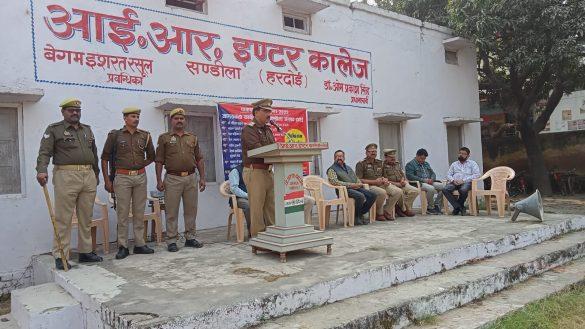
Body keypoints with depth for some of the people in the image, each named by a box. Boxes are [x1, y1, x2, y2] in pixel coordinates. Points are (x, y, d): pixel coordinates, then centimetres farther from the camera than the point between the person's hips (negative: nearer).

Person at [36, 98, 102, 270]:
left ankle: (85, 251, 18)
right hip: (66, 176, -5)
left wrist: (96, 174, 21)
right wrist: (41, 170, -23)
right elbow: (44, 152, -7)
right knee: (63, 219, -3)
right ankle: (60, 256, 3)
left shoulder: (87, 129, 19)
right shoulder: (54, 129, 3)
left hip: (89, 177, 5)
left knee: (86, 218, 9)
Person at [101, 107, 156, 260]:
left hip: (141, 177, 3)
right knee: (122, 213, -1)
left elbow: (151, 156, 21)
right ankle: (123, 246, 7)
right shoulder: (115, 135, 0)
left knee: (139, 212, 7)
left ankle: (139, 244, 15)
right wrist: (107, 180, -1)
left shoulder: (145, 135, 8)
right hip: (122, 177, -3)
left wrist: (140, 166, 8)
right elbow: (105, 158, 2)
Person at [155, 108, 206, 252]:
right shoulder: (164, 138, 4)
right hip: (173, 178, -3)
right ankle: (171, 241, 8)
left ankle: (190, 237, 19)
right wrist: (159, 180, -7)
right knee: (172, 211, 0)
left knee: (191, 210, 8)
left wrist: (202, 177, 7)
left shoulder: (193, 137, 13)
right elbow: (159, 161, 0)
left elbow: (199, 159, 14)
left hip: (191, 177, 3)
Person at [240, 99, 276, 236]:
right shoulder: (248, 129, -6)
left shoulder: (268, 130, 20)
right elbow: (257, 149, -20)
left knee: (271, 205, 10)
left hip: (268, 171, 8)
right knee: (257, 207, -5)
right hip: (255, 172, -8)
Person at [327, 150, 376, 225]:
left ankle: (361, 214, 0)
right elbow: (335, 182, -13)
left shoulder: (348, 168, 26)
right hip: (345, 190, -7)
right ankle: (356, 217, -13)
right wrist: (351, 185, -16)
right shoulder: (332, 169, 3)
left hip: (356, 188, 7)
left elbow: (357, 179, 27)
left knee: (372, 195, -11)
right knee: (360, 196, -32)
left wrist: (359, 184, 1)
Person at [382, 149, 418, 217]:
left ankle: (399, 207, -10)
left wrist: (403, 179, 2)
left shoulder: (397, 164, 19)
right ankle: (404, 209, -10)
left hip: (401, 185, 7)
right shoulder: (383, 166, -7)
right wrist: (397, 184, -16)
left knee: (415, 191, -13)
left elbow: (403, 174, 26)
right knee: (400, 192, -36)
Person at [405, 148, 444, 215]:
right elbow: (410, 176, -14)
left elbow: (433, 173, 23)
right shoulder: (410, 164, 0)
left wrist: (432, 179, -3)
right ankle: (430, 208, -16)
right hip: (419, 183, -7)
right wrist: (423, 180, -17)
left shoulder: (426, 164, 24)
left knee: (443, 186, -15)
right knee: (431, 188, -35)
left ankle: (436, 204, -6)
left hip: (430, 182, 7)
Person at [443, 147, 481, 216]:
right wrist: (453, 180, -6)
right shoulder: (454, 164, 27)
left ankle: (457, 207, -14)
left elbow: (477, 174, 0)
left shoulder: (472, 163, 15)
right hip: (454, 182, 3)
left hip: (466, 182, -3)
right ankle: (460, 208, -24)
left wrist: (463, 180, -12)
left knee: (463, 190, -40)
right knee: (445, 189, -30)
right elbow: (448, 175, 19)